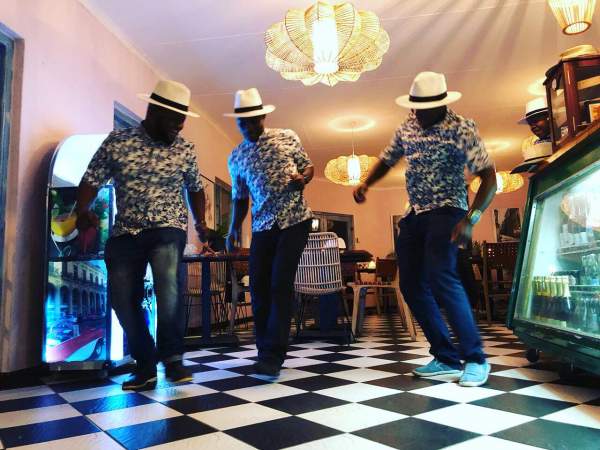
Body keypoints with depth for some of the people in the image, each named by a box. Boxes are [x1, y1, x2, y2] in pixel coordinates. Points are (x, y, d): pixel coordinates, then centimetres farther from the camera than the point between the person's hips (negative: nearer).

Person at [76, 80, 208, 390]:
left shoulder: (185, 149, 4)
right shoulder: (117, 141, 1)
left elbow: (194, 189, 17)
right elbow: (92, 180, 0)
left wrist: (200, 222, 10)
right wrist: (82, 211, -16)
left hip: (168, 229, -1)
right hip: (125, 232, 2)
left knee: (167, 283, -27)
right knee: (123, 300, 0)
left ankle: (172, 358, -11)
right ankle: (145, 366, 15)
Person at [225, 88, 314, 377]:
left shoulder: (287, 137, 4)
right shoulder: (236, 157, 11)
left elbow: (308, 166, 9)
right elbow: (240, 198, 15)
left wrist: (303, 178, -13)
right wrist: (234, 229, 3)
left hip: (295, 221, -3)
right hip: (262, 226, 4)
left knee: (280, 285, -11)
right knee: (258, 287, 2)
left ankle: (273, 356, -5)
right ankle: (267, 352, 18)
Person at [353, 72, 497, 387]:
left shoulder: (461, 129, -11)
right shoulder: (408, 126, 8)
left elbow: (489, 177, -15)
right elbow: (387, 159, 21)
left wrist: (470, 220, -29)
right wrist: (366, 184, 2)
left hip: (446, 211, -7)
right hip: (414, 215, 7)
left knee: (439, 276, -26)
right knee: (411, 285, 1)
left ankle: (475, 358, -12)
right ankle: (446, 358, 12)